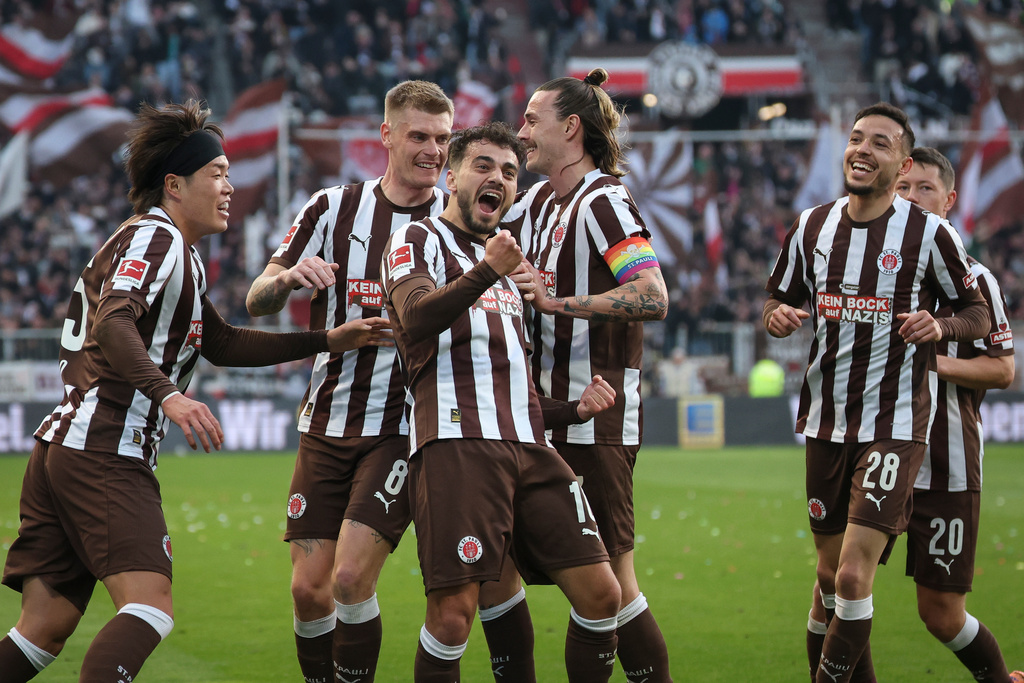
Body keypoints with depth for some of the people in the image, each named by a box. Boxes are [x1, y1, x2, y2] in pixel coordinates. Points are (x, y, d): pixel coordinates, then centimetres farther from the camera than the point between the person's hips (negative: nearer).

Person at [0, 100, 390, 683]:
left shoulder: (182, 257, 26)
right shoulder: (155, 237, -6)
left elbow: (222, 344, 31)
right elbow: (114, 325, -22)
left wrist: (326, 341, 28)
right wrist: (167, 394, -35)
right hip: (105, 453, -10)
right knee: (151, 610, -20)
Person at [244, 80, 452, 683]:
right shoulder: (334, 209, 5)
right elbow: (257, 302, 4)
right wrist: (289, 277, -20)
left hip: (404, 426, -2)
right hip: (328, 424, 2)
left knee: (351, 578, -15)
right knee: (309, 587, 0)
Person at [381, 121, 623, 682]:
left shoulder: (506, 256, 29)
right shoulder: (418, 240, 7)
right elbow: (416, 317, -15)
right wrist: (487, 273, -28)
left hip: (529, 445, 7)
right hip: (456, 441, -7)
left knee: (599, 595, -2)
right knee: (454, 613, -16)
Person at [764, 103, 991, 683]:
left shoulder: (930, 233, -7)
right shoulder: (812, 226, 7)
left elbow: (979, 314, 2)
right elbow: (782, 299, 18)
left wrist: (940, 326, -20)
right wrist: (779, 317, -5)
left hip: (895, 425, -5)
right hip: (826, 423, 5)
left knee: (854, 576, -16)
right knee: (832, 576, 11)